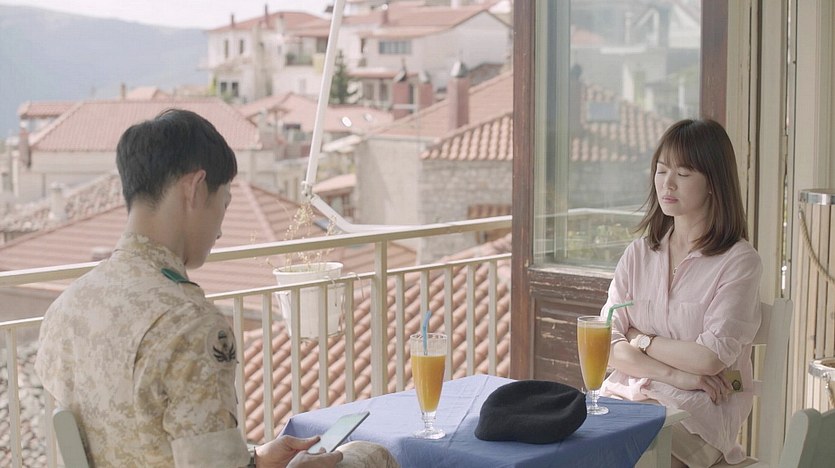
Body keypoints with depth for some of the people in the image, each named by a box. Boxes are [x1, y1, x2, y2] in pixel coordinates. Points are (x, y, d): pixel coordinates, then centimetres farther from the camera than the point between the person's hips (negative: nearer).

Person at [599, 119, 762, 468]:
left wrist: (640, 339, 0)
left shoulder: (739, 262, -3)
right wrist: (675, 374, -11)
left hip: (700, 409, -4)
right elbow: (607, 345, 2)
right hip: (627, 395, 4)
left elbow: (711, 357, -12)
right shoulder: (638, 255, 12)